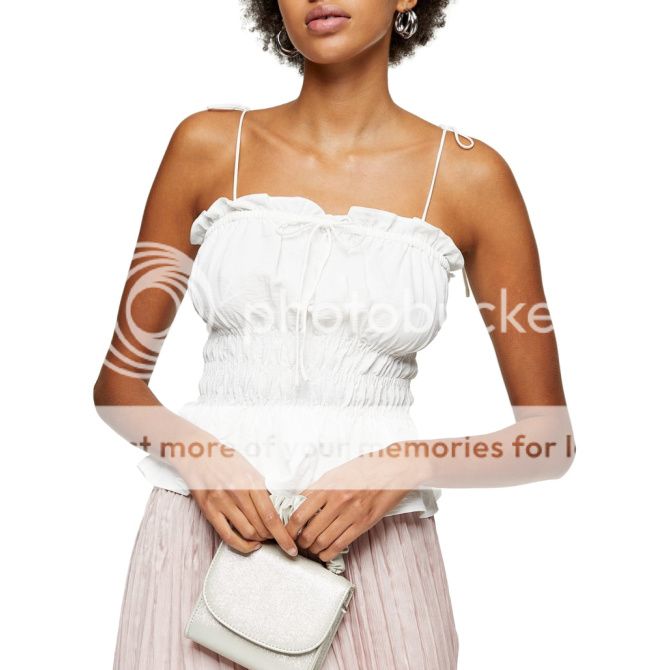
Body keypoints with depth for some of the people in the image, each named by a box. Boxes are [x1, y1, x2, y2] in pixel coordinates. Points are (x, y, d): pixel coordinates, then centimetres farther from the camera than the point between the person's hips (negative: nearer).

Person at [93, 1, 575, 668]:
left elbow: (550, 437, 0)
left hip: (375, 544, 0)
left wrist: (402, 469, -15)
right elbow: (118, 380, 5)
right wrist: (197, 458, -13)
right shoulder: (207, 144, 1)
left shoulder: (469, 175, -3)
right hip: (202, 526, 1)